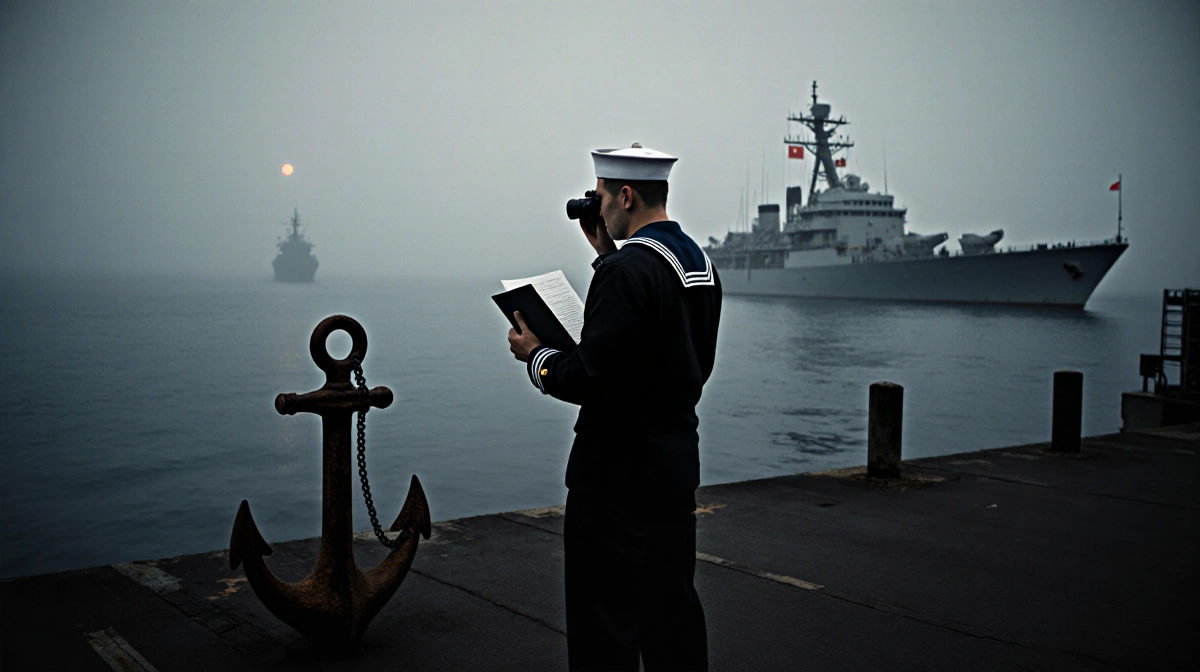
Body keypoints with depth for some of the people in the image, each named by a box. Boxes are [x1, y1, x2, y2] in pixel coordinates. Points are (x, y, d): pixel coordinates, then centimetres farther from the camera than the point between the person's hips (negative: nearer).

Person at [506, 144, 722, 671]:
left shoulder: (626, 269, -20)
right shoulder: (699, 262, 8)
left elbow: (591, 380, -24)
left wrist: (535, 355, -5)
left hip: (619, 473, -9)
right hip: (677, 463, 9)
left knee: (606, 618, 3)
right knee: (672, 607, 19)